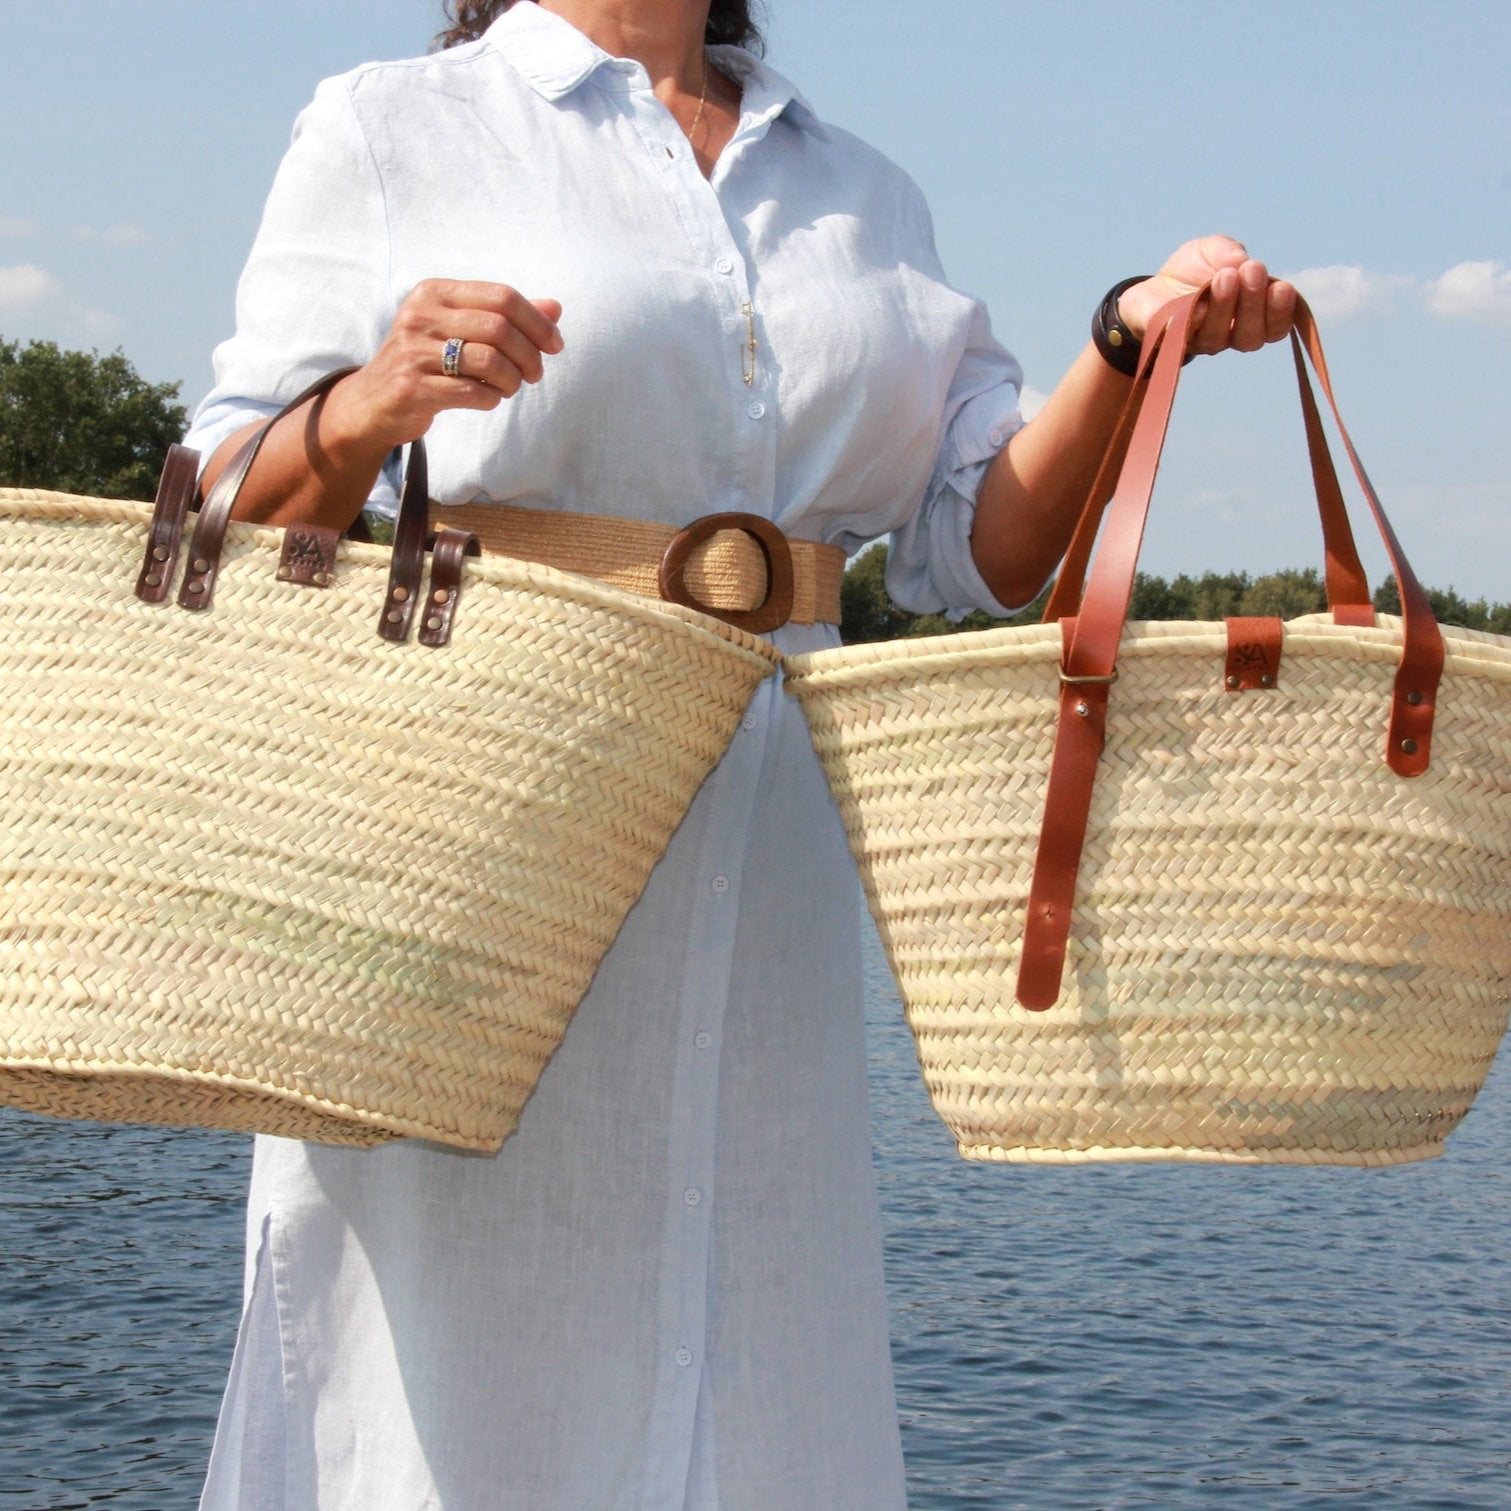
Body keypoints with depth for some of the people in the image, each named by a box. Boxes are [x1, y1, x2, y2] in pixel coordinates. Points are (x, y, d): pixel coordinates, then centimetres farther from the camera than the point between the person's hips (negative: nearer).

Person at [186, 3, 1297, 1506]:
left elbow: (976, 548, 11)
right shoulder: (386, 130, 5)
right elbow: (225, 536, 0)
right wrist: (360, 415, -21)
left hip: (761, 897, 4)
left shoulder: (862, 195, 18)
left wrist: (1130, 345, -5)